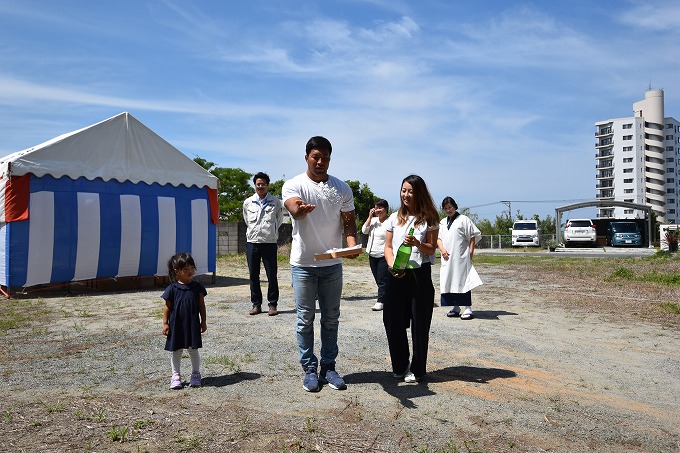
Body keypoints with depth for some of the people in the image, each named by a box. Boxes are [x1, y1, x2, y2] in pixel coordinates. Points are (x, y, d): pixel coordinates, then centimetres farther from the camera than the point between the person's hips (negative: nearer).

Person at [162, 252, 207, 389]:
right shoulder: (172, 288, -7)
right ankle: (176, 375, 24)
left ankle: (196, 374, 24)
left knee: (193, 350, 8)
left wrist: (203, 321, 3)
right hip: (176, 325, -1)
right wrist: (165, 323, -3)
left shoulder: (197, 287, -2)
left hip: (193, 324, 1)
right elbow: (167, 307, -1)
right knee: (176, 351, 10)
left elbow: (201, 305, 3)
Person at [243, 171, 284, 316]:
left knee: (272, 275, -1)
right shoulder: (247, 203, 7)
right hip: (252, 242, 2)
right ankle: (256, 304, 15)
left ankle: (272, 304, 9)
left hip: (269, 243, -2)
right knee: (253, 275, 6)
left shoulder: (276, 202, 2)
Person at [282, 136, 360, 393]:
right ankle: (309, 369, 18)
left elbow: (348, 221, 6)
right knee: (305, 319, 6)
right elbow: (293, 208, -26)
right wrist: (299, 209, -52)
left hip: (332, 264, 3)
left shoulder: (342, 188, 5)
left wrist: (352, 243, -15)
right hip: (303, 264, -3)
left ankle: (329, 366, 23)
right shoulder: (293, 185, -5)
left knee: (331, 318, 11)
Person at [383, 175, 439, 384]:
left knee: (419, 323, 2)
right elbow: (388, 247, 9)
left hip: (420, 274, -3)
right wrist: (392, 265, -10)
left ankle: (416, 369, 18)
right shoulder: (394, 218, 11)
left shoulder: (429, 219, 2)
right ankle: (399, 366, 23)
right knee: (393, 321, 5)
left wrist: (417, 244, -20)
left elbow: (431, 249, 1)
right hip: (396, 275, 3)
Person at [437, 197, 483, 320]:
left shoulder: (463, 219, 0)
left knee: (463, 281, -7)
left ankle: (467, 309, -4)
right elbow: (438, 238, 15)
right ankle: (455, 308, 17)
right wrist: (442, 250, -3)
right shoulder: (443, 222, 17)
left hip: (461, 258, -6)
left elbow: (473, 236, -3)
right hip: (447, 258, 6)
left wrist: (471, 252, -10)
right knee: (449, 282, 7)